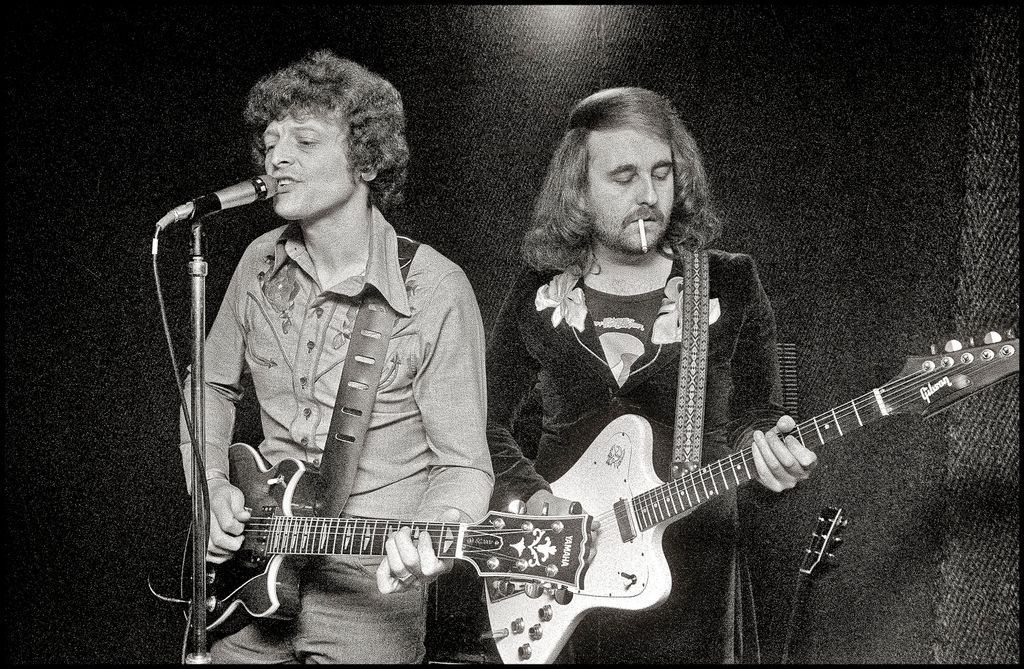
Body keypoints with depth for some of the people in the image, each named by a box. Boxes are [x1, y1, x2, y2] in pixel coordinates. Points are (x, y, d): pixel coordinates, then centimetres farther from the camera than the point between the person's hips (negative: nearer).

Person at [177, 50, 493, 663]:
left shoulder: (435, 291, -17)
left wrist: (432, 533, -32)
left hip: (372, 589, -4)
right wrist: (212, 485, 0)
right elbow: (213, 386, 14)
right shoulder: (262, 264, 0)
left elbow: (463, 463, -13)